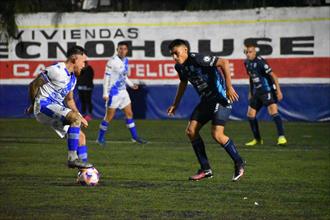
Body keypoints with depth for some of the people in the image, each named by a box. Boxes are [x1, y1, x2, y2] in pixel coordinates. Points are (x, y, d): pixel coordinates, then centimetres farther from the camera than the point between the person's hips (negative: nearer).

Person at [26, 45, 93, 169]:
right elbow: (33, 85, -12)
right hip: (44, 106, -10)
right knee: (75, 118, -29)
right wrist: (33, 106, 2)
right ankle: (72, 158, -28)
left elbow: (69, 100, 26)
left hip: (56, 110, 10)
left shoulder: (72, 77, 15)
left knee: (80, 136, 6)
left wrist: (80, 117, 11)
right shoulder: (57, 71, -16)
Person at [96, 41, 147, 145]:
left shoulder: (125, 61, 8)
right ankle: (100, 138, 9)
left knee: (129, 114, 11)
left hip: (123, 92, 7)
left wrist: (131, 84, 11)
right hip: (113, 93, -7)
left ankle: (135, 137, 20)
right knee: (109, 116, -2)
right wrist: (105, 93, -18)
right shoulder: (112, 61, -15)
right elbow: (106, 77, -16)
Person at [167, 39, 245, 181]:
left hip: (220, 98, -9)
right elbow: (183, 83, 26)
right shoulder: (180, 66, 6)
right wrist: (175, 105, 27)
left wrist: (229, 87, -27)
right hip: (206, 100, 9)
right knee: (191, 131, 0)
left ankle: (238, 163, 5)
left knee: (217, 135, -17)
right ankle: (205, 169, 7)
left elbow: (224, 63, -24)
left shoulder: (197, 59, -21)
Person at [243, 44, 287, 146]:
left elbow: (273, 75, -16)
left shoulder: (260, 62, -17)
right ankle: (257, 139, 19)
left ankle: (281, 137, -24)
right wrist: (250, 92, 25)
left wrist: (278, 91, -20)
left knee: (273, 111, -23)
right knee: (250, 114, 6)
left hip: (267, 90, -8)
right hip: (256, 92, 8)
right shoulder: (247, 63, 7)